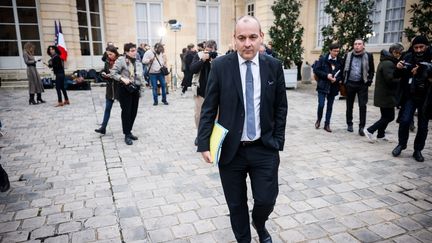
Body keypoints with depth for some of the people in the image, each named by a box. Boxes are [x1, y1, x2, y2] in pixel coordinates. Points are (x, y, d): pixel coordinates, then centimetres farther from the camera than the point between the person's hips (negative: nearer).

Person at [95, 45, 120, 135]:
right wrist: (104, 74, -6)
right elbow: (103, 72, 16)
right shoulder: (107, 61, 5)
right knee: (107, 108, 9)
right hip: (110, 88, 6)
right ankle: (103, 127, 16)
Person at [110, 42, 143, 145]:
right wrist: (122, 79, -22)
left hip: (135, 89, 7)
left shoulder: (137, 62, 11)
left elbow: (140, 75, 11)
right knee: (126, 112, -2)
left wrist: (139, 84, -4)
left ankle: (129, 132, 26)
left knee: (134, 111, 11)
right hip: (125, 89, -6)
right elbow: (112, 73, -12)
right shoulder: (121, 60, -9)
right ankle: (127, 135, 6)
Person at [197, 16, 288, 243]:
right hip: (230, 149, 0)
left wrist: (278, 140, 2)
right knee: (236, 205, 12)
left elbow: (281, 107, 6)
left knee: (266, 200, 6)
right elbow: (209, 108, -3)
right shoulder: (220, 66, -5)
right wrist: (204, 143, -8)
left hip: (264, 148, 1)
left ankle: (259, 224, 42)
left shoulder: (274, 66, 0)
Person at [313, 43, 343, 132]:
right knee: (321, 105, -6)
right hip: (322, 85, -2)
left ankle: (327, 124, 17)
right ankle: (318, 120, 21)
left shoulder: (340, 61, 3)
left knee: (330, 106, 7)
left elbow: (342, 74, 8)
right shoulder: (323, 59, -3)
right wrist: (326, 75, -15)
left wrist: (336, 79, -12)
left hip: (333, 87, 3)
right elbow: (316, 70, -5)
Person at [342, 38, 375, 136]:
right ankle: (349, 124, 24)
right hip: (350, 84, 2)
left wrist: (369, 81, -4)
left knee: (362, 106, -6)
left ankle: (361, 127, 0)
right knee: (349, 105, 11)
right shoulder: (348, 55, 5)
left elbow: (372, 70, 5)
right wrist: (344, 80, 4)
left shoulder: (368, 56, 1)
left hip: (362, 84, -2)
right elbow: (344, 69, 11)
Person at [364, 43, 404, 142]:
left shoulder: (385, 61, 14)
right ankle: (370, 130, -4)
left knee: (386, 116, 18)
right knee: (389, 117, -4)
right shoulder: (388, 63, -19)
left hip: (383, 95, 11)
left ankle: (381, 134, 26)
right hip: (386, 96, -11)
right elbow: (390, 80, -24)